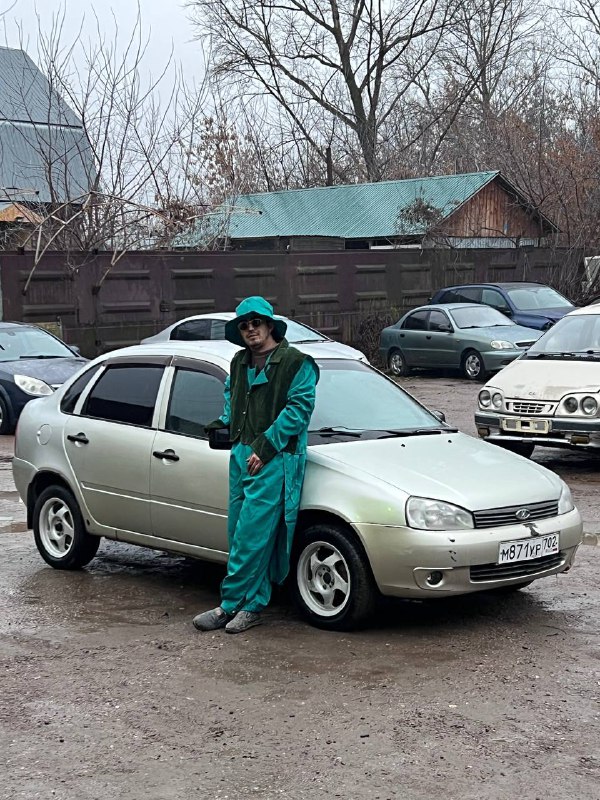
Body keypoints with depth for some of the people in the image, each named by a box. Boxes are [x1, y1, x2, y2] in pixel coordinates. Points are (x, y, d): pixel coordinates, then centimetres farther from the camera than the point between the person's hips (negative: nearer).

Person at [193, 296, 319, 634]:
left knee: (251, 534, -9)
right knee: (239, 533, 8)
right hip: (241, 455, 8)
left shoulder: (296, 363, -6)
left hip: (274, 460, -8)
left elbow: (299, 407, -13)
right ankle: (254, 605, 15)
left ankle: (232, 604, -3)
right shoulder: (240, 363, 17)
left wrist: (265, 446, -17)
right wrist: (225, 423, 16)